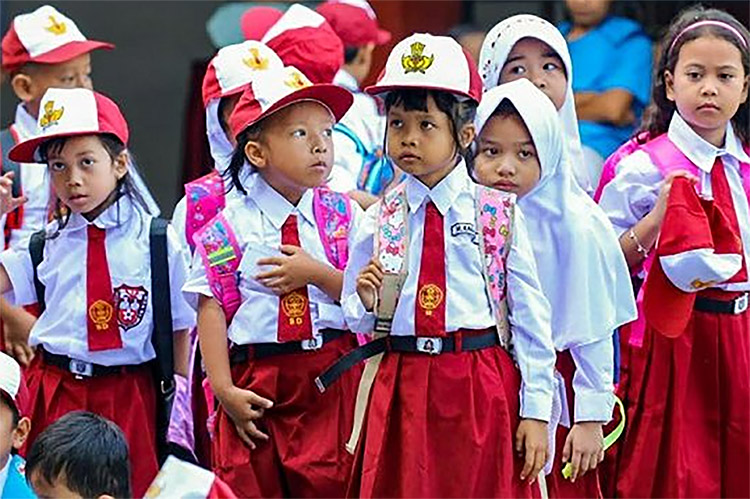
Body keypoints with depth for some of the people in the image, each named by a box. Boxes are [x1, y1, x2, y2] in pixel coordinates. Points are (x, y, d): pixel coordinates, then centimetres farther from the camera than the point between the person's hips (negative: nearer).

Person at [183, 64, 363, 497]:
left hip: (333, 380, 1)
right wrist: (224, 389, -12)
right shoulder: (231, 226, -2)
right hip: (256, 381, -1)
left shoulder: (344, 214, 5)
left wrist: (316, 273, -14)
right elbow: (212, 308, -5)